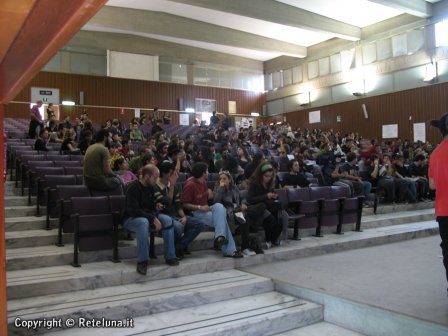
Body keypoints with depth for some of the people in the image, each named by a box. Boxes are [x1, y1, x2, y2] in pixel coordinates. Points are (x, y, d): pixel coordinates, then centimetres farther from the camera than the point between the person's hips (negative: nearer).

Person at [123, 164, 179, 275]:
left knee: (167, 220, -16)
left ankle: (169, 256, -11)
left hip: (147, 216, 7)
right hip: (131, 219, -7)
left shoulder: (150, 187, 6)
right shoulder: (133, 187, -19)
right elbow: (134, 210, -27)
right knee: (143, 222, -40)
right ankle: (142, 261, -33)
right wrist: (153, 219, -29)